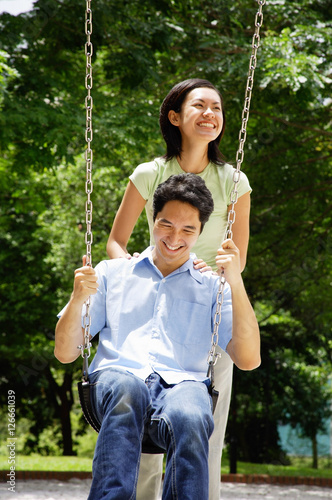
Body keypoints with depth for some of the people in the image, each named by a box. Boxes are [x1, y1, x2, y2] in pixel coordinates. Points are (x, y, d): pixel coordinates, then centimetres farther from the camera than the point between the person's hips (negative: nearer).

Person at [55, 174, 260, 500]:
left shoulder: (212, 286, 23)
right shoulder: (111, 273, 25)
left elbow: (248, 360, 8)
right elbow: (65, 353, 18)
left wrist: (235, 282, 2)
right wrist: (78, 299, -1)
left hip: (183, 384, 0)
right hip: (116, 376, 0)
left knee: (189, 418, -38)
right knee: (126, 393, -39)